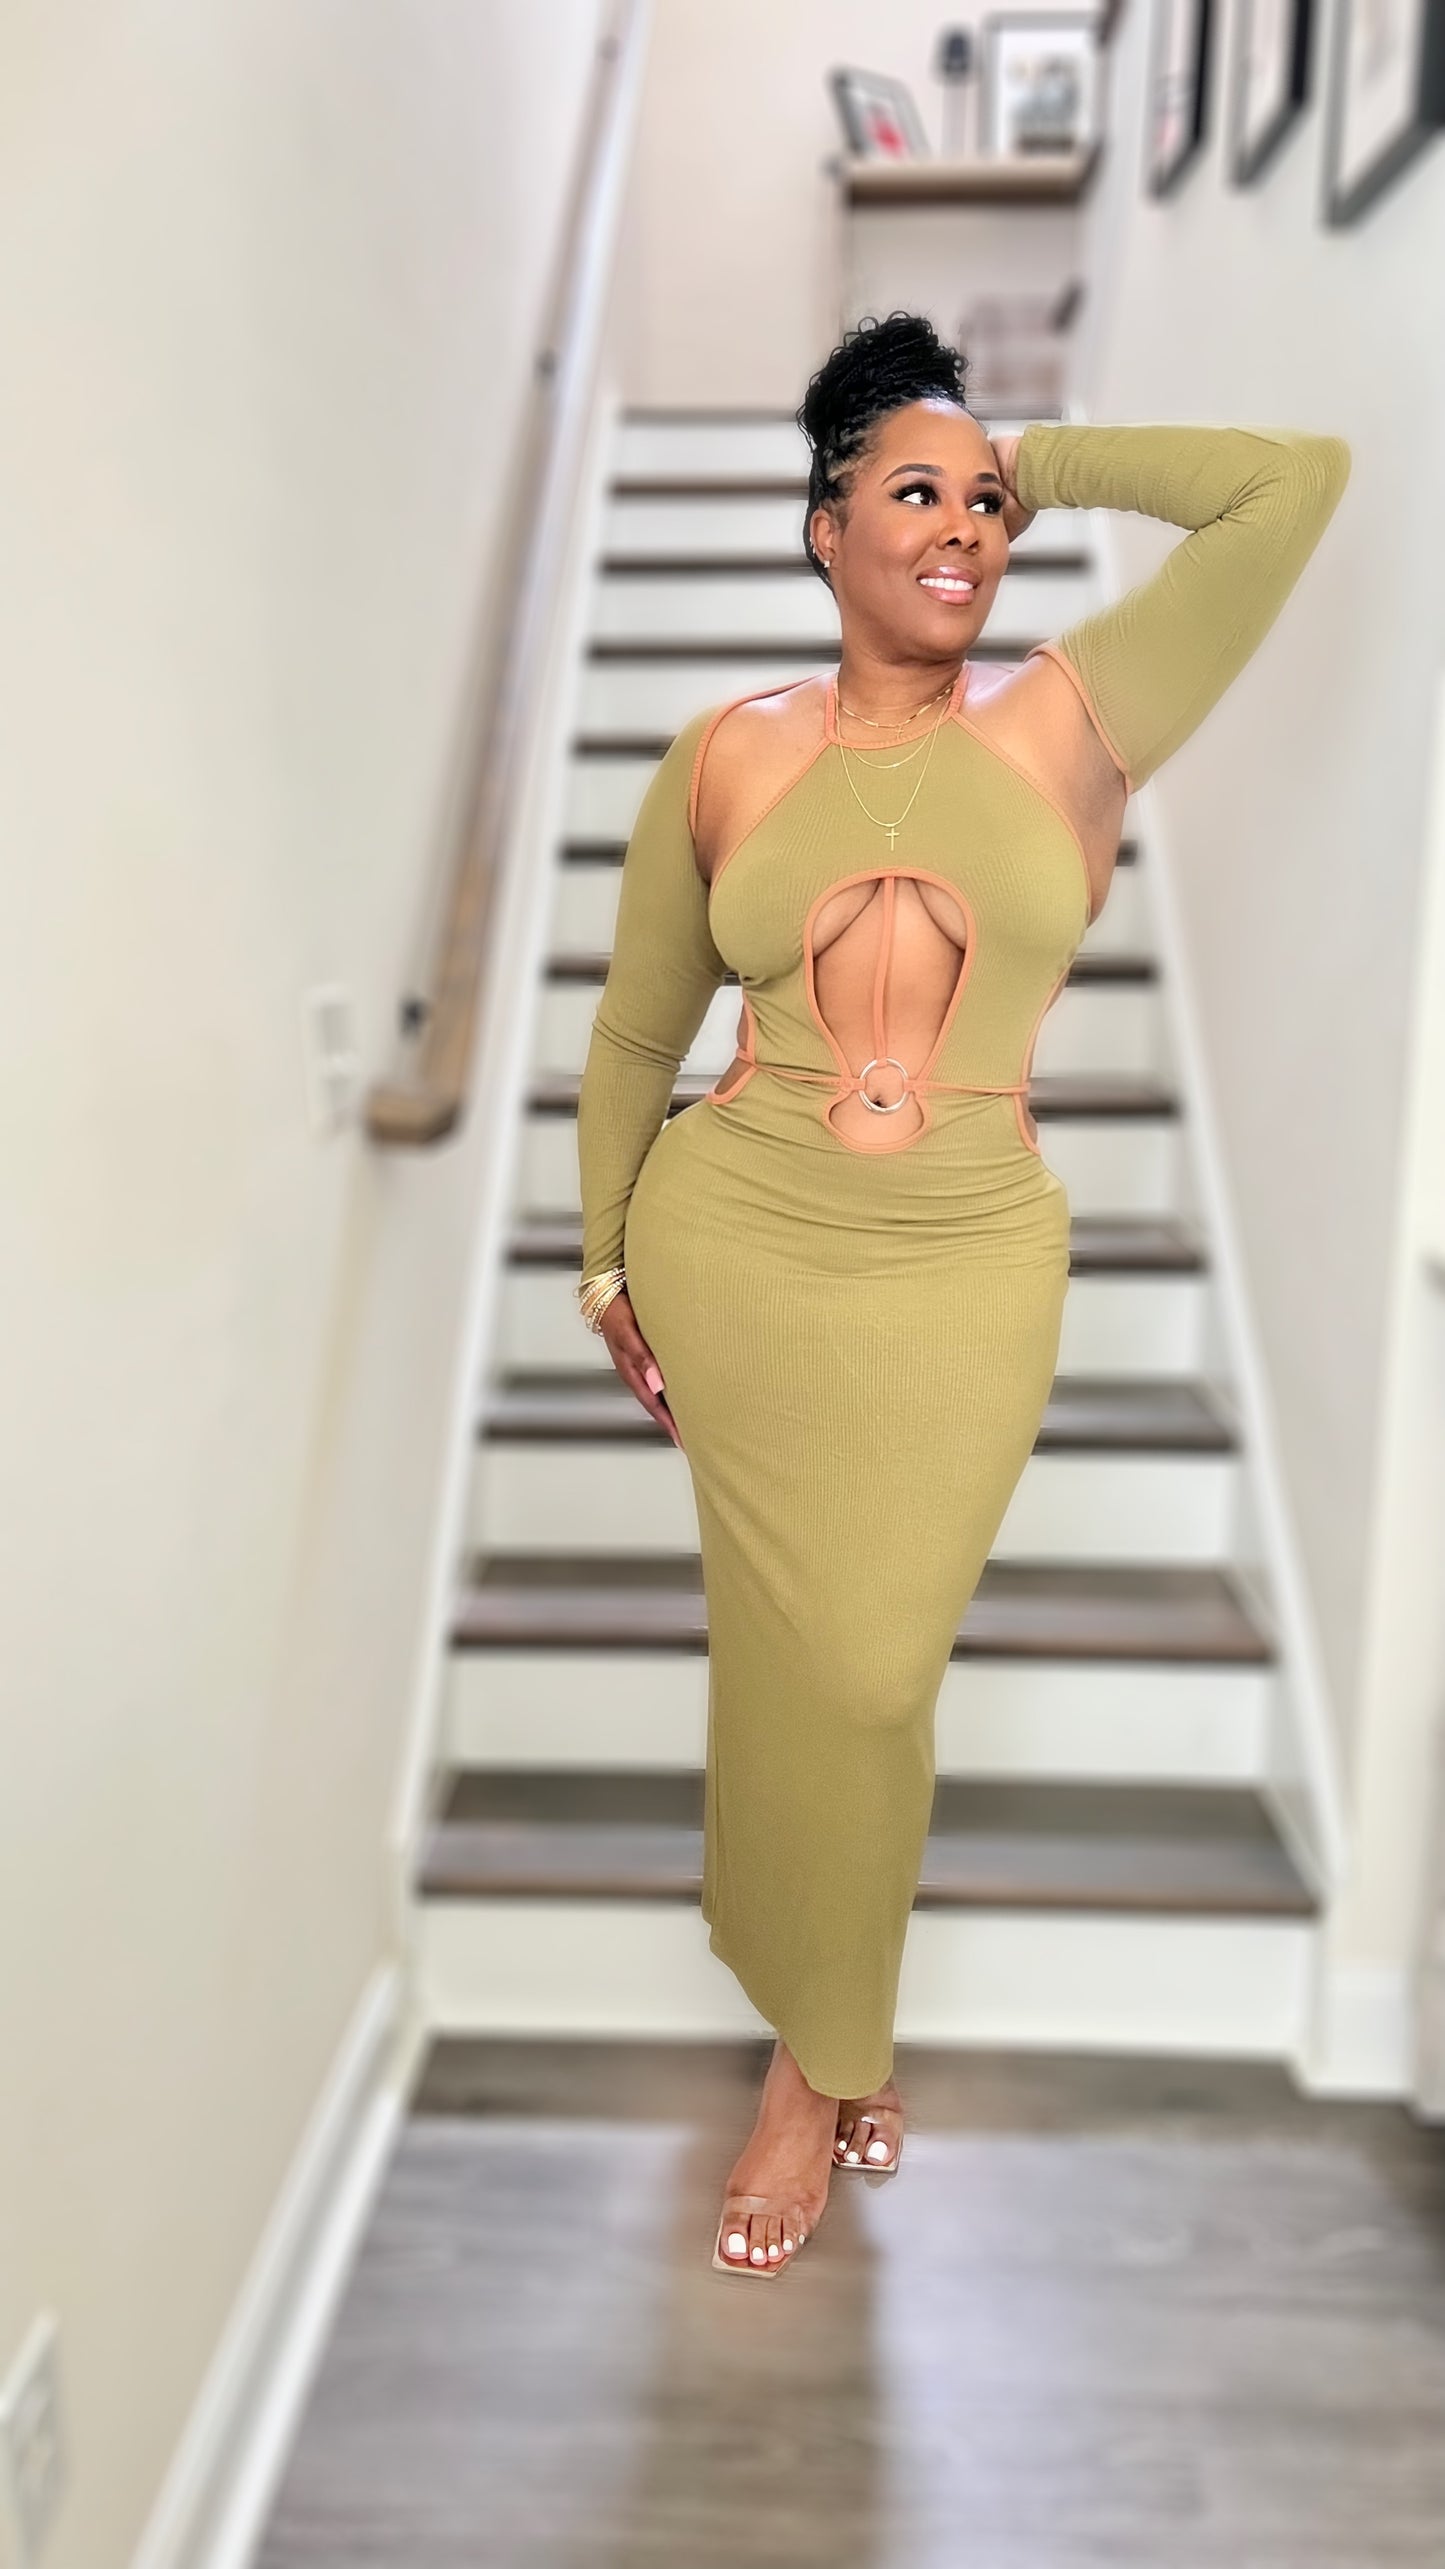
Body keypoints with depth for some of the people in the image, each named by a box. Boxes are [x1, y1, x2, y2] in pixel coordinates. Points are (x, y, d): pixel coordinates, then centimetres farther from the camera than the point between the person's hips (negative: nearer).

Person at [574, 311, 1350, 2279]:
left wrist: (1044, 464, 8)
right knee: (796, 1661, 10)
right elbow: (635, 1033, 13)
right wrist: (607, 1258, 14)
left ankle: (818, 2051, 33)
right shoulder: (726, 756, 5)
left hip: (967, 1279, 0)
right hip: (735, 1252, 1)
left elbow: (1300, 479, 2)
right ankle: (834, 2044, 36)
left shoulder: (1073, 724, 3)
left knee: (870, 1671, 5)